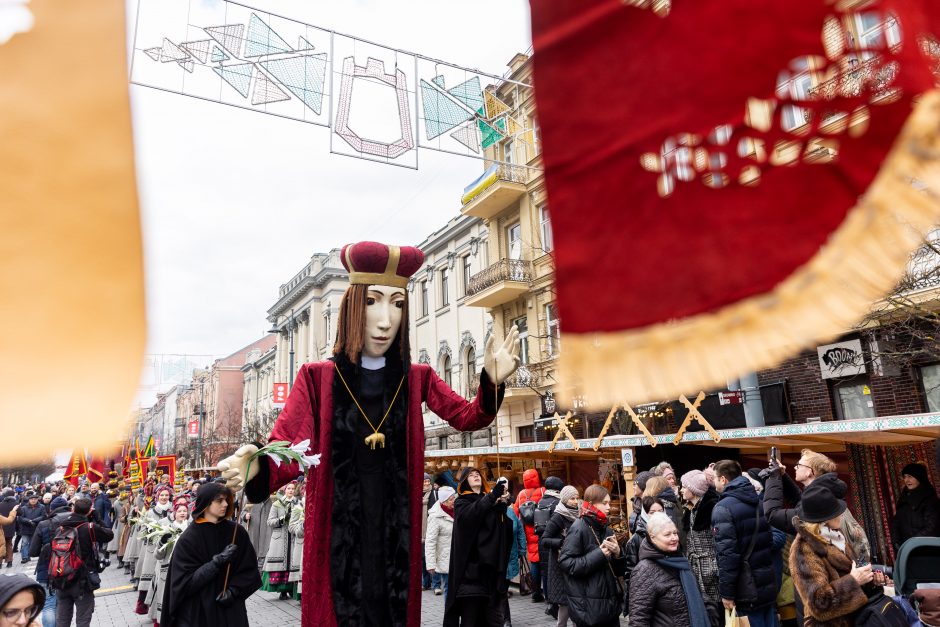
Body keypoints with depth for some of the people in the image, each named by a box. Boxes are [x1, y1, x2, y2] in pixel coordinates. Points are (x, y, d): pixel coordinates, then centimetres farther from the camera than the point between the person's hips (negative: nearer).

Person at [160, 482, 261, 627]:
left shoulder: (237, 532, -4)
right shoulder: (188, 538, -10)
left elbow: (250, 568, -1)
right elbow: (185, 580, -13)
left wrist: (233, 591, -14)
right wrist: (217, 562, -22)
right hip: (197, 612, -2)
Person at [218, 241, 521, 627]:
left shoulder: (416, 378, 4)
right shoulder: (318, 378, -5)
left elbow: (468, 418, 2)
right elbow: (289, 448, -13)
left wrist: (492, 383, -18)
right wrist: (256, 468, -36)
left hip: (396, 529, 3)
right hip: (338, 531, -2)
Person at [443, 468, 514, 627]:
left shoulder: (492, 499, 18)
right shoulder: (461, 502, 7)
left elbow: (507, 526, 2)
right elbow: (469, 515, -17)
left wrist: (504, 503, -17)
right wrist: (493, 496, -27)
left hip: (492, 564, 3)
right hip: (471, 565, -3)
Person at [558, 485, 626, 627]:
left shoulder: (607, 530, 11)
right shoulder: (579, 529, -11)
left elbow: (619, 570, 14)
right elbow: (565, 563, -20)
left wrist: (617, 553, -8)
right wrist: (599, 554, -20)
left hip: (610, 603, 7)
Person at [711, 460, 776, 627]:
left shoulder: (723, 508, -16)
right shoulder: (759, 500, 8)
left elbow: (727, 553, -21)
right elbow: (770, 539, 15)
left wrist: (726, 592, -14)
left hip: (748, 587, -7)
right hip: (769, 582, 7)